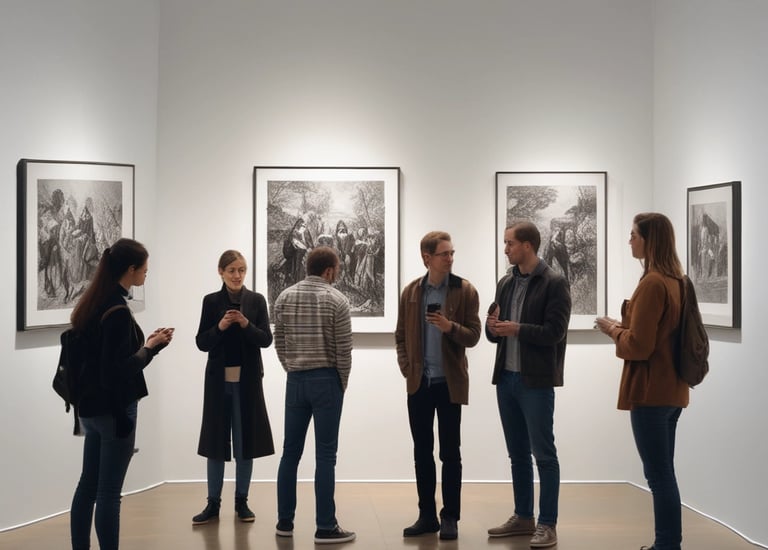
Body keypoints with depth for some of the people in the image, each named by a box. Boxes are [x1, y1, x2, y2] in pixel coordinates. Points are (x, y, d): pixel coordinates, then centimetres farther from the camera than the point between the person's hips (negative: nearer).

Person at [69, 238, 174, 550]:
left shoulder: (91, 303, 8)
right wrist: (151, 347, -8)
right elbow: (119, 369, -21)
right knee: (109, 491, -2)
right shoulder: (117, 311, -19)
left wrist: (145, 342, 8)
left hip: (90, 406, 9)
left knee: (88, 484, 13)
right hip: (113, 408, -9)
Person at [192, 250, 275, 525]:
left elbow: (266, 339, -3)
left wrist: (246, 324, -19)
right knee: (216, 440, 5)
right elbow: (201, 343, 0)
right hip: (218, 380, 0)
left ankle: (241, 501, 14)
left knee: (245, 440, 4)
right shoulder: (211, 301, 2)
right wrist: (220, 327, -17)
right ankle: (213, 503, 11)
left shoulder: (256, 300, 1)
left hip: (248, 380, 0)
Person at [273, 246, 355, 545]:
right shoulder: (336, 300, -8)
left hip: (295, 380, 5)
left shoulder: (284, 298, 5)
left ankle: (284, 521, 16)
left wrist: (293, 371, 14)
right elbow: (344, 349, -8)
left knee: (290, 452, 11)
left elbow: (279, 343, 6)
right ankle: (325, 527, -1)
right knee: (325, 455, -3)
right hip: (326, 380, -4)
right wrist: (341, 384, 5)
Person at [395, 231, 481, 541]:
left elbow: (473, 336, -5)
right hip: (418, 383, 3)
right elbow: (401, 335, 14)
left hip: (449, 384, -3)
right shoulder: (411, 292, 5)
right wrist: (406, 367, 2)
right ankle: (427, 515, 16)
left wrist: (451, 328, -23)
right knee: (422, 452, 7)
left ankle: (450, 518, 9)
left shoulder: (465, 290, -3)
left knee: (450, 453, 1)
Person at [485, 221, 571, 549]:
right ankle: (524, 517, 22)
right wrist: (493, 327, -7)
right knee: (517, 454, 13)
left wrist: (517, 329, -17)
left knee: (543, 454, -3)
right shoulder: (506, 283, 14)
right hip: (506, 378, 7)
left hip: (536, 381, -7)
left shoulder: (554, 283, -7)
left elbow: (554, 332, -14)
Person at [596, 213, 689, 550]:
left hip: (651, 391, -10)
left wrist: (614, 329, -2)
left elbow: (638, 346, -19)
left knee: (659, 475, -4)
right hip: (671, 389, 10)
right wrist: (624, 327, 10)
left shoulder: (652, 283, -18)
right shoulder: (676, 281, 9)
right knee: (663, 472, 15)